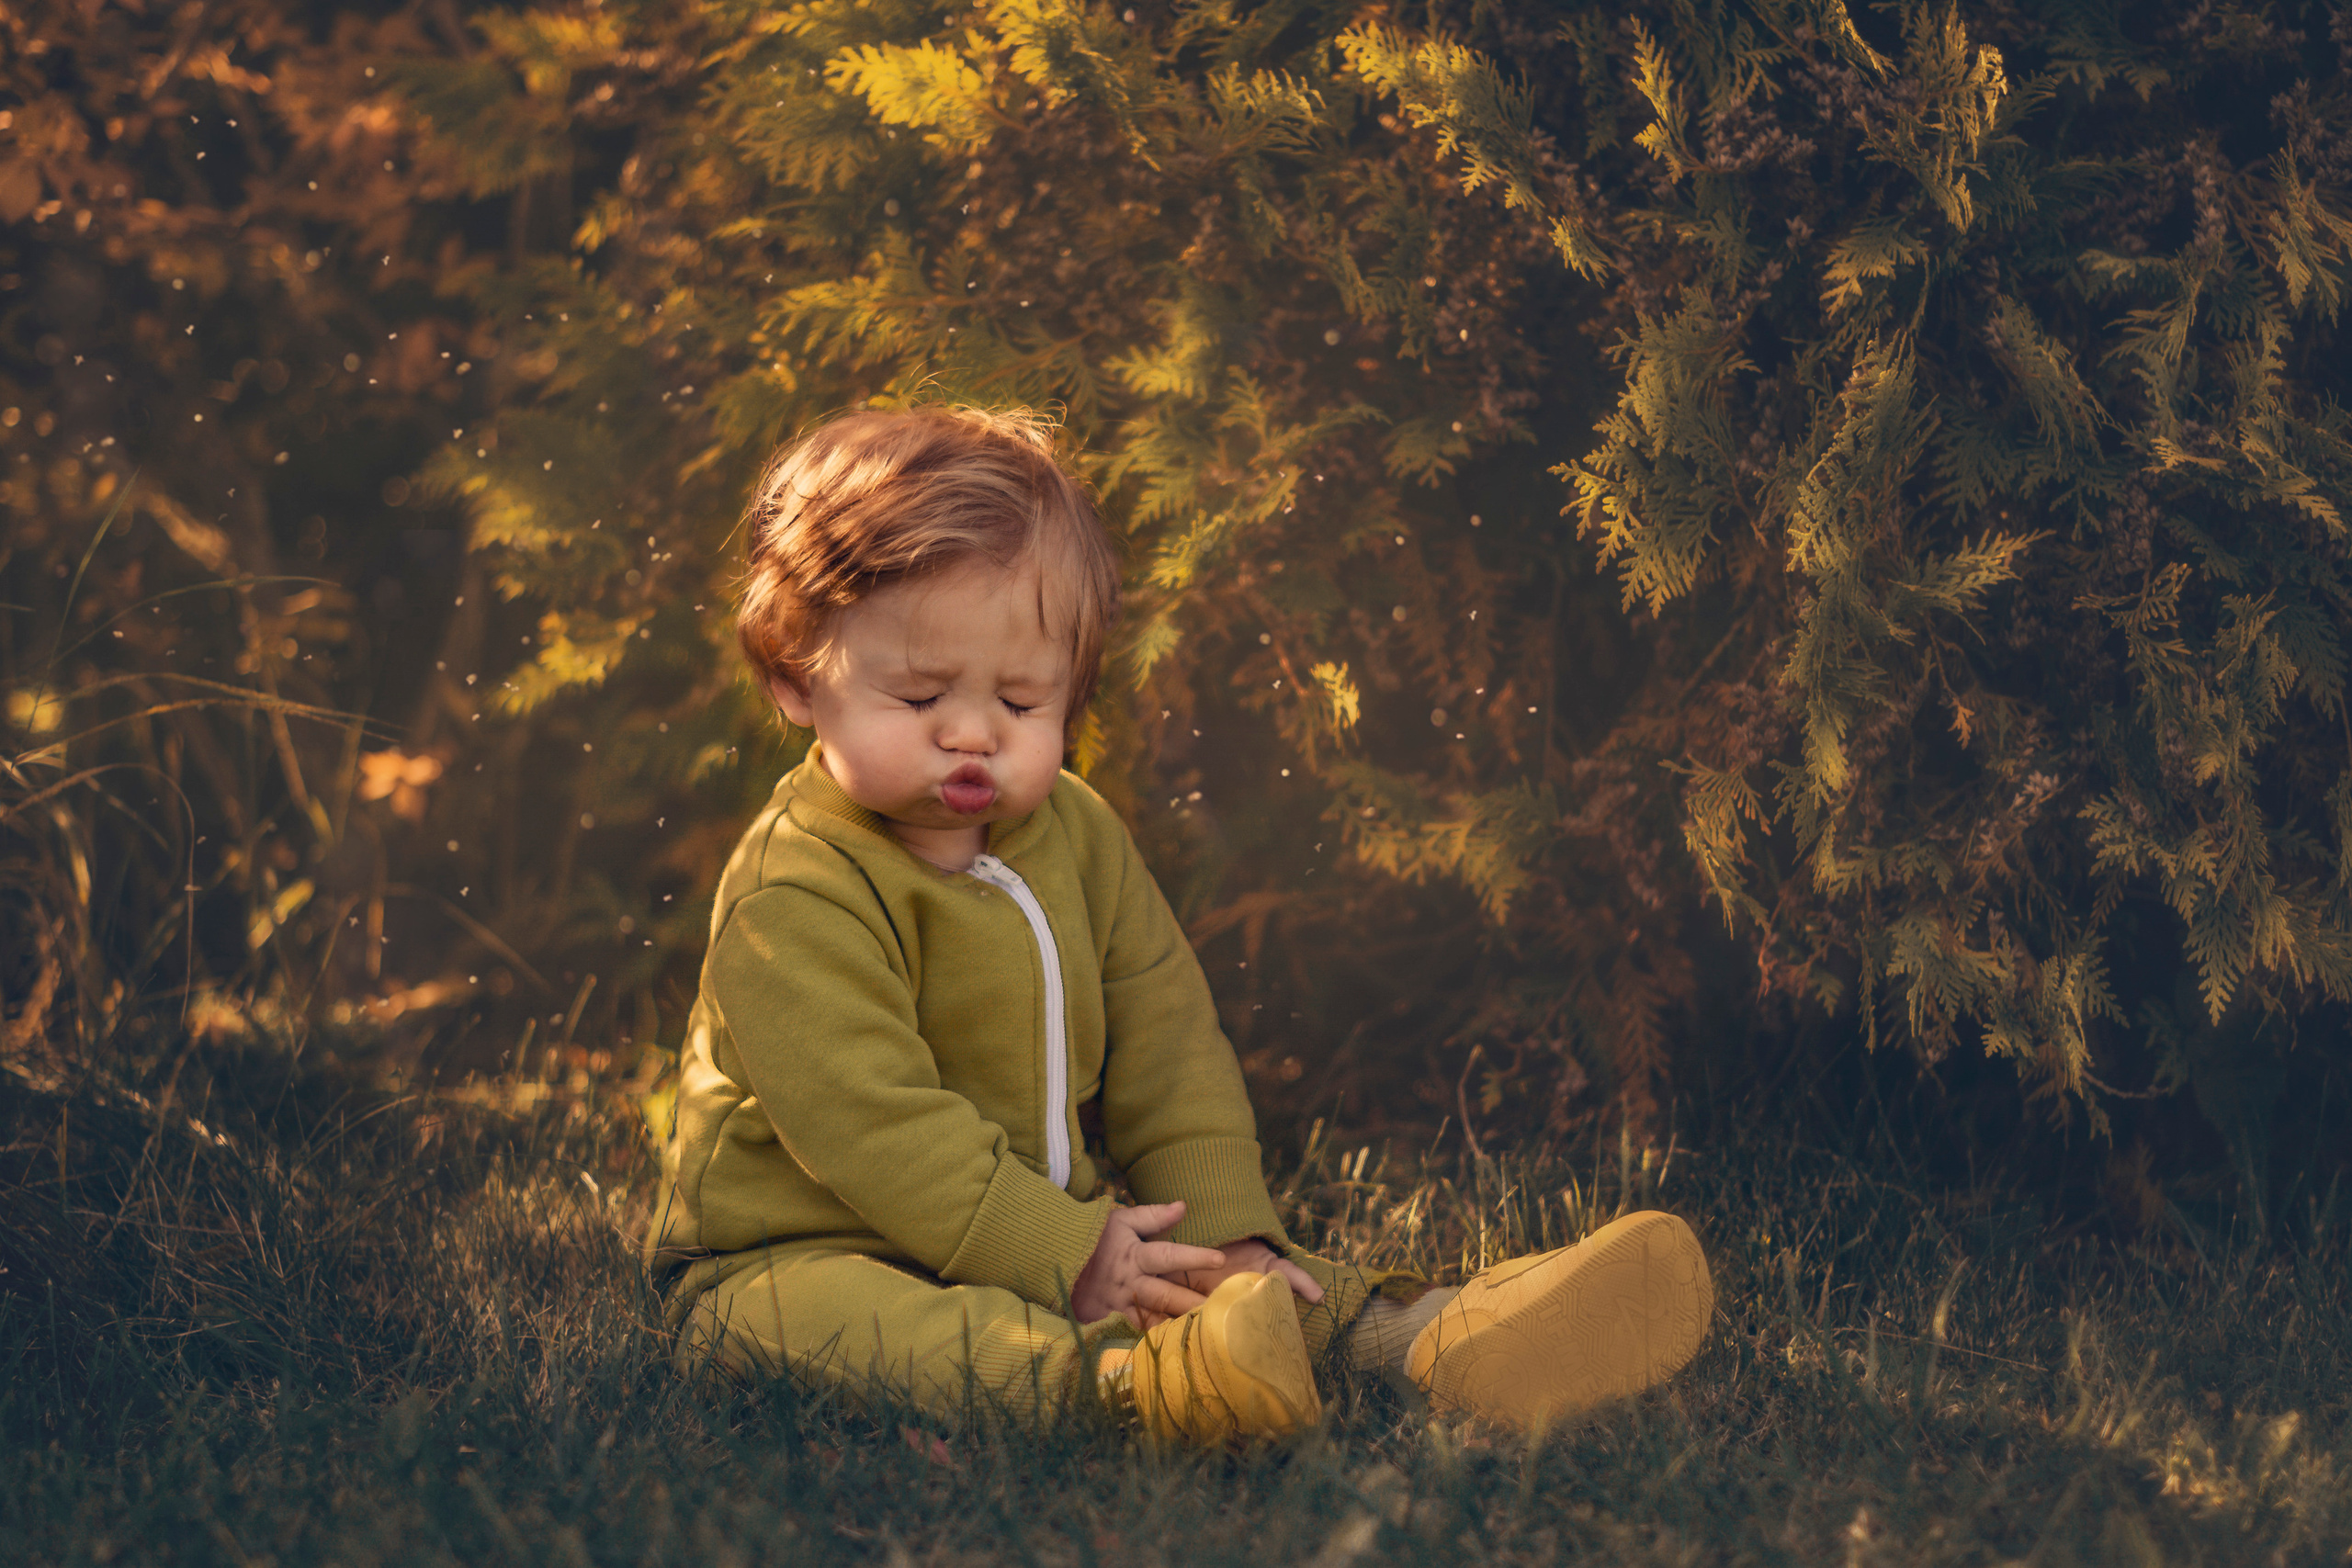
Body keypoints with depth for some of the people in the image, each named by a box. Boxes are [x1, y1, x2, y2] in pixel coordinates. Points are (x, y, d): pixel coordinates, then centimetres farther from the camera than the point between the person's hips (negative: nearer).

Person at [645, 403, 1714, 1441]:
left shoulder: (1075, 837, 6)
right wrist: (1063, 1258, -27)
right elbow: (873, 1128, -26)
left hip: (1032, 1236, 8)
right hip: (798, 1254, -8)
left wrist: (1225, 1230, -5)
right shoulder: (795, 896, -19)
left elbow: (1167, 1048, 9)